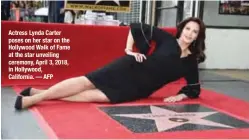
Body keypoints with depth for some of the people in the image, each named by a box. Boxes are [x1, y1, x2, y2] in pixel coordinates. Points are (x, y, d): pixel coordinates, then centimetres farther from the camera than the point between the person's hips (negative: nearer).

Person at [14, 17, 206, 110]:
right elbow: (135, 27, 2)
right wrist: (129, 50, -3)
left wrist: (179, 96, -5)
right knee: (87, 82, -16)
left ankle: (37, 96, -18)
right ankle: (36, 95, -11)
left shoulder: (191, 63, 6)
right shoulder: (167, 39, -1)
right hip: (129, 69, -1)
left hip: (137, 90, 1)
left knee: (94, 96, -17)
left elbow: (195, 89, 12)